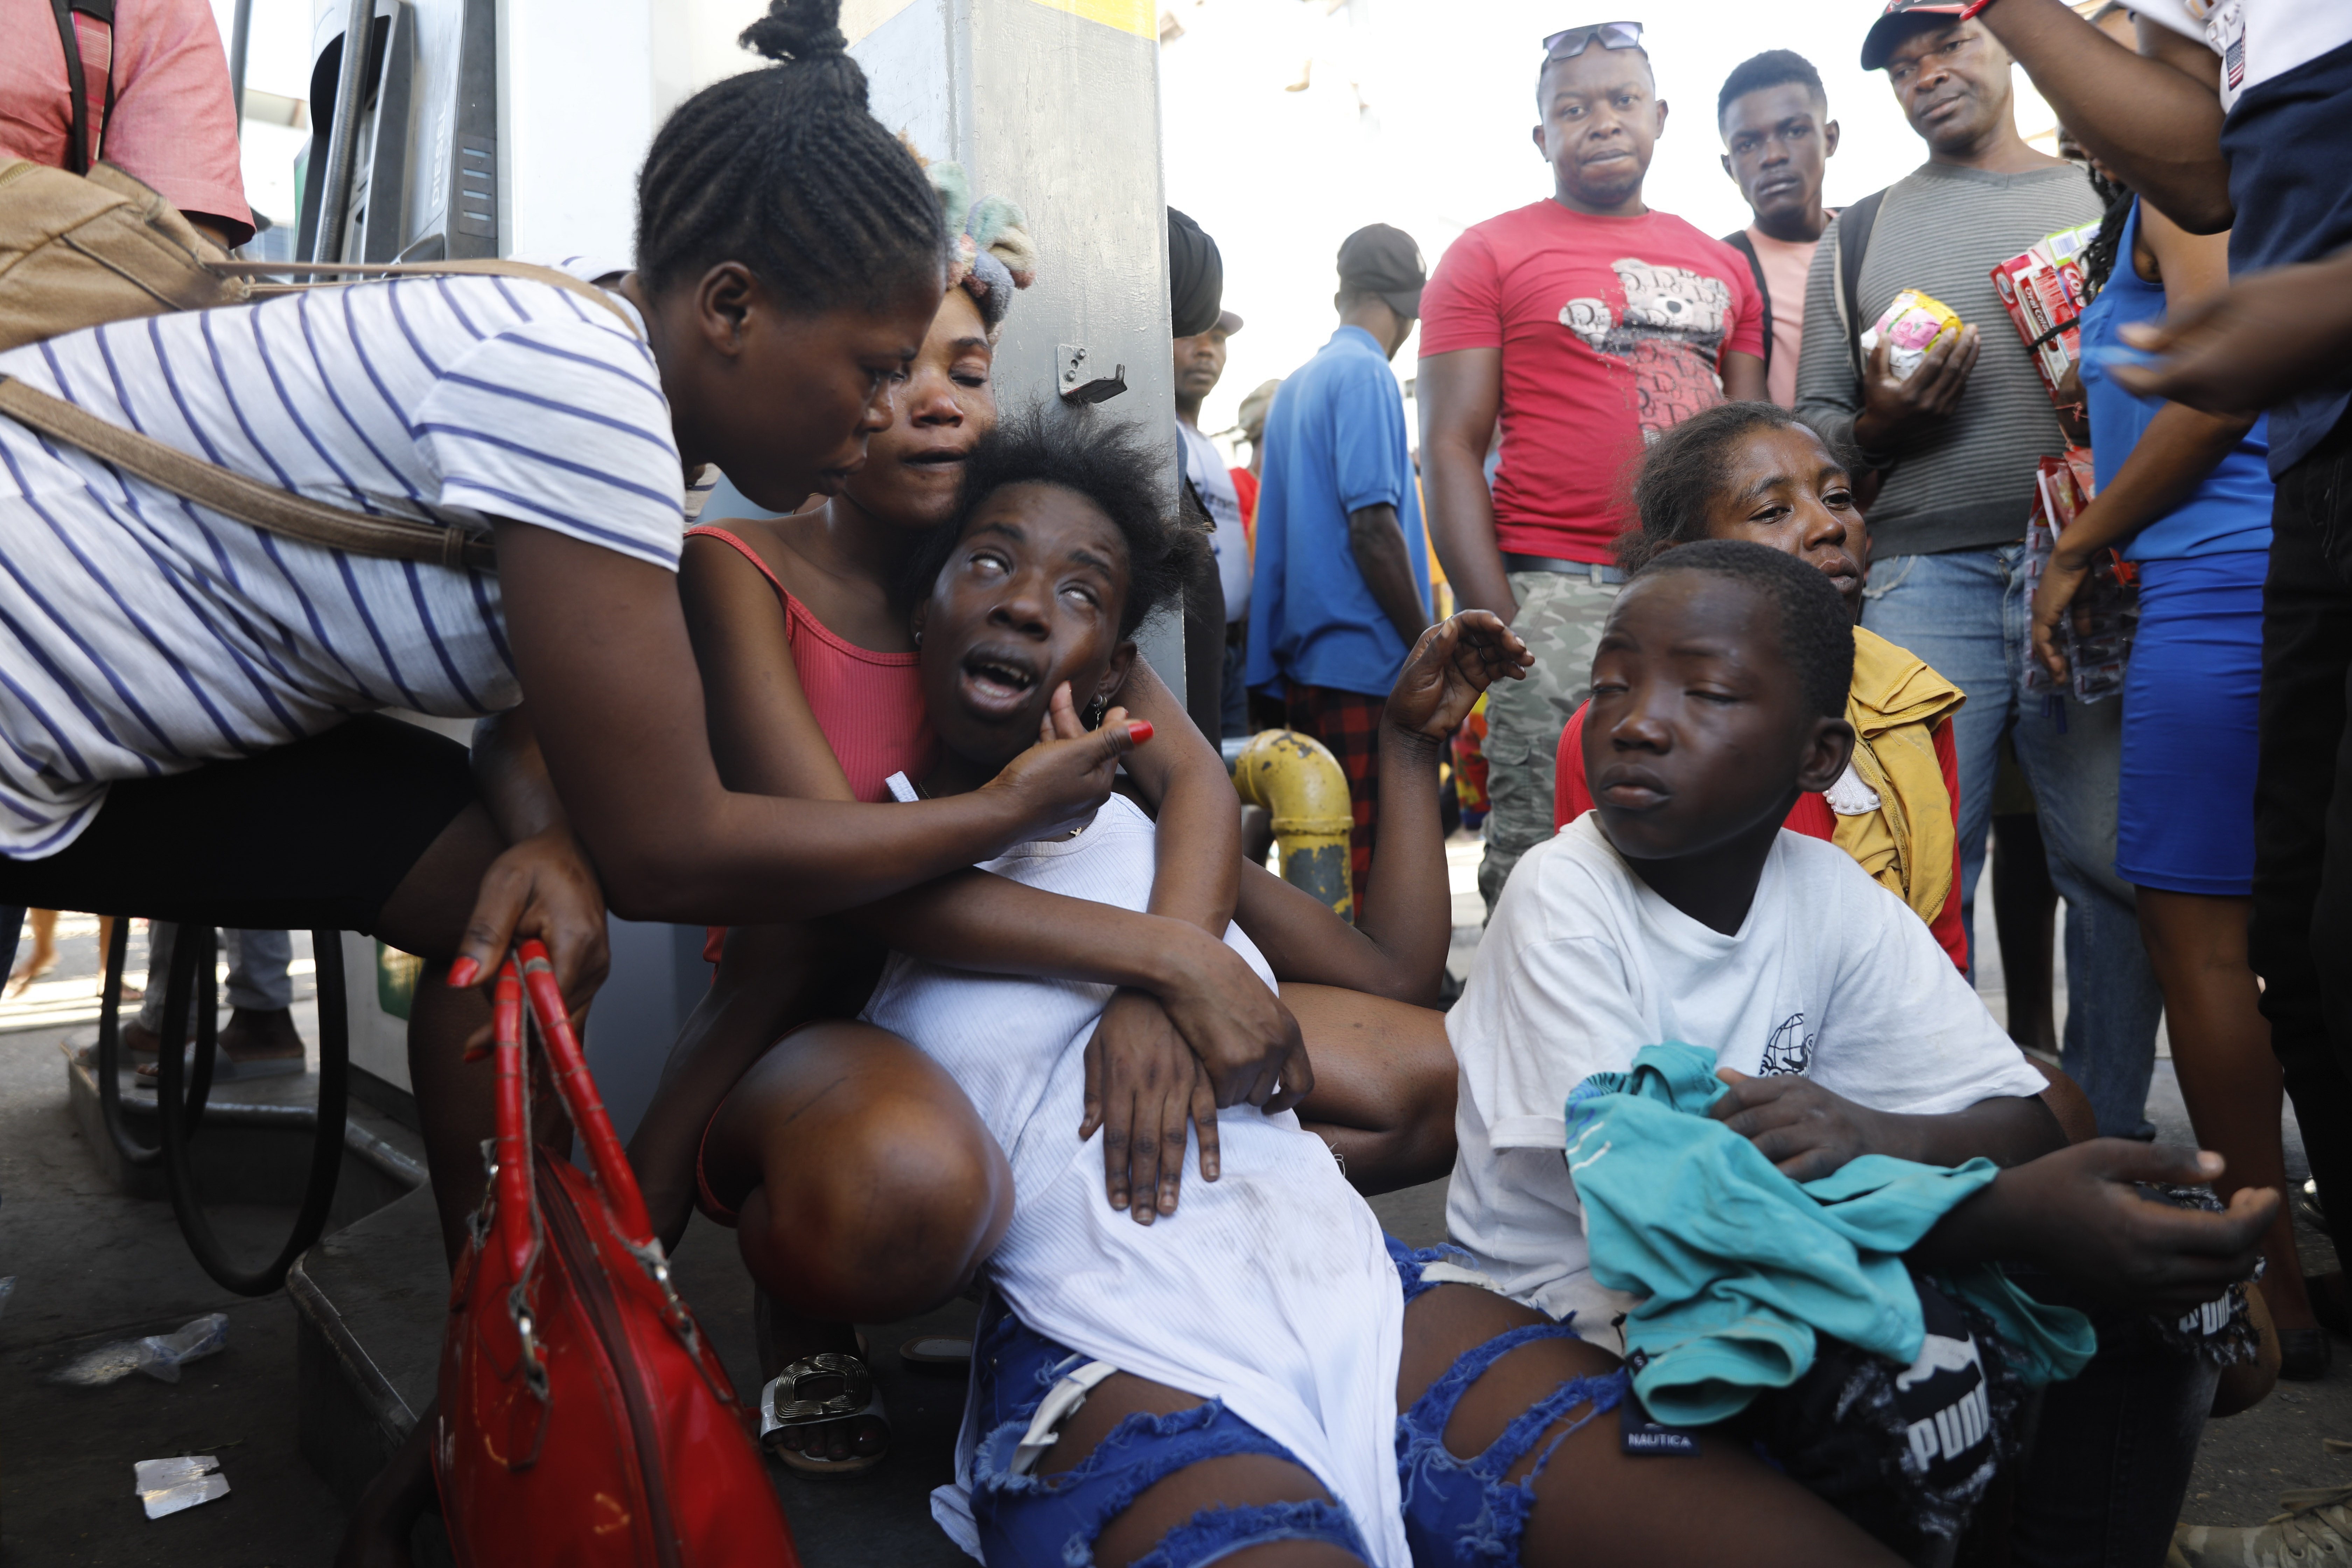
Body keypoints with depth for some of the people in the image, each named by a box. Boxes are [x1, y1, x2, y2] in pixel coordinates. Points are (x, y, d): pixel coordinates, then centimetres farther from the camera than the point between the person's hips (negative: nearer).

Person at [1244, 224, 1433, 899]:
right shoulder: (1367, 374, -8)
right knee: (1372, 864, -6)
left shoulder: (1295, 385, 16)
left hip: (1304, 657, 9)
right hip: (1367, 663, -9)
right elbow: (1372, 527, -18)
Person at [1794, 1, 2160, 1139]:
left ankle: (2105, 1136, 11)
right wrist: (1879, 427, -6)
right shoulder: (1859, 235, 19)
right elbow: (1812, 428, 15)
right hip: (1927, 578, 0)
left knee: (2114, 864, -2)